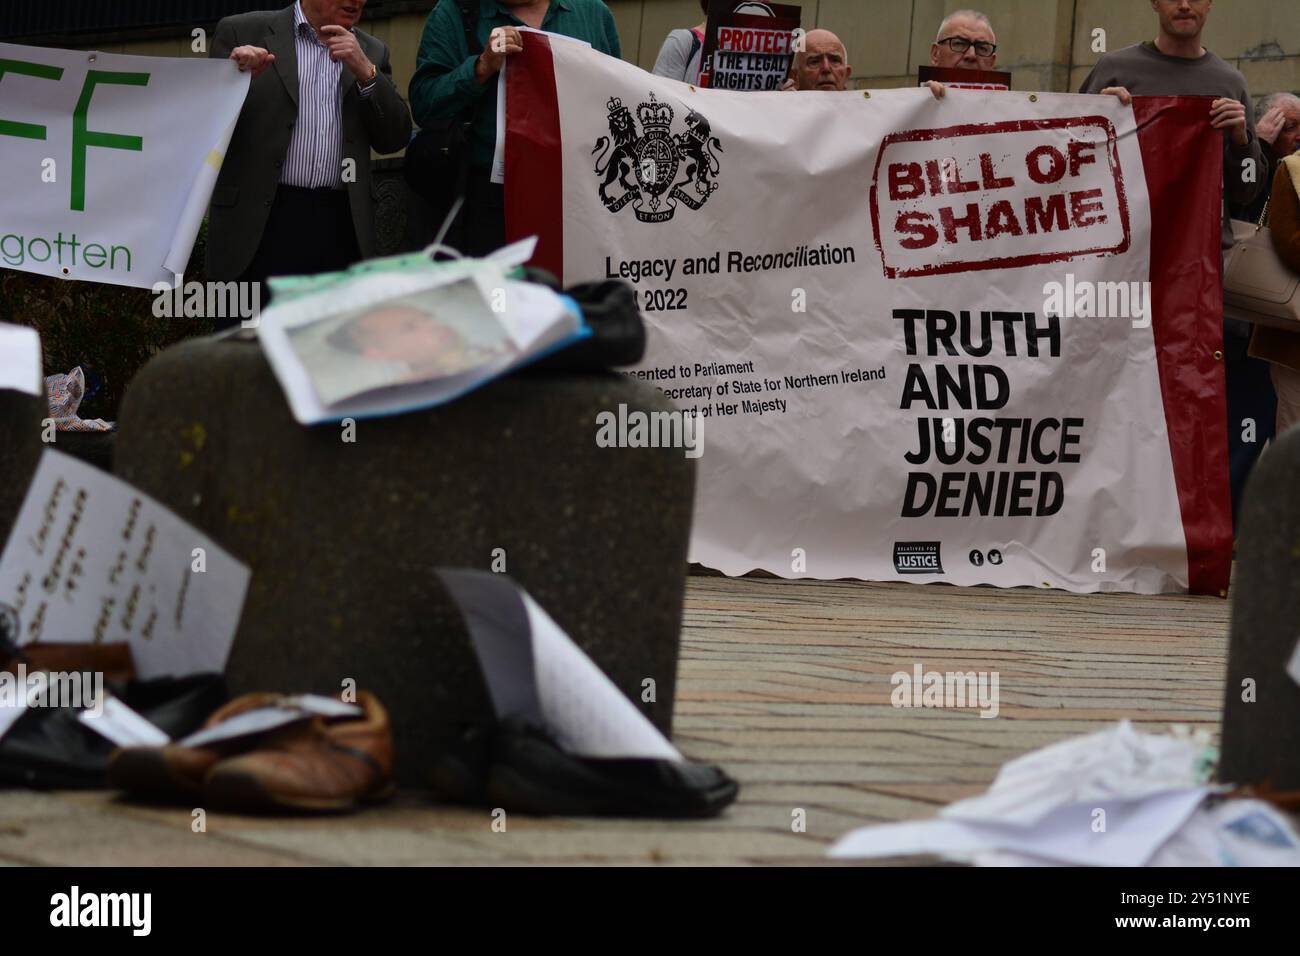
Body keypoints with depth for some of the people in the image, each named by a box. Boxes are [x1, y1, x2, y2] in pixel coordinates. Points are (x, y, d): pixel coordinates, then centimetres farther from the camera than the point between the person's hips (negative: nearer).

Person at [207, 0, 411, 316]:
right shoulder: (242, 34, 5)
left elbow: (395, 138, 9)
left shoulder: (371, 52, 16)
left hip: (341, 230, 3)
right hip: (263, 223, -3)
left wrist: (365, 72, -5)